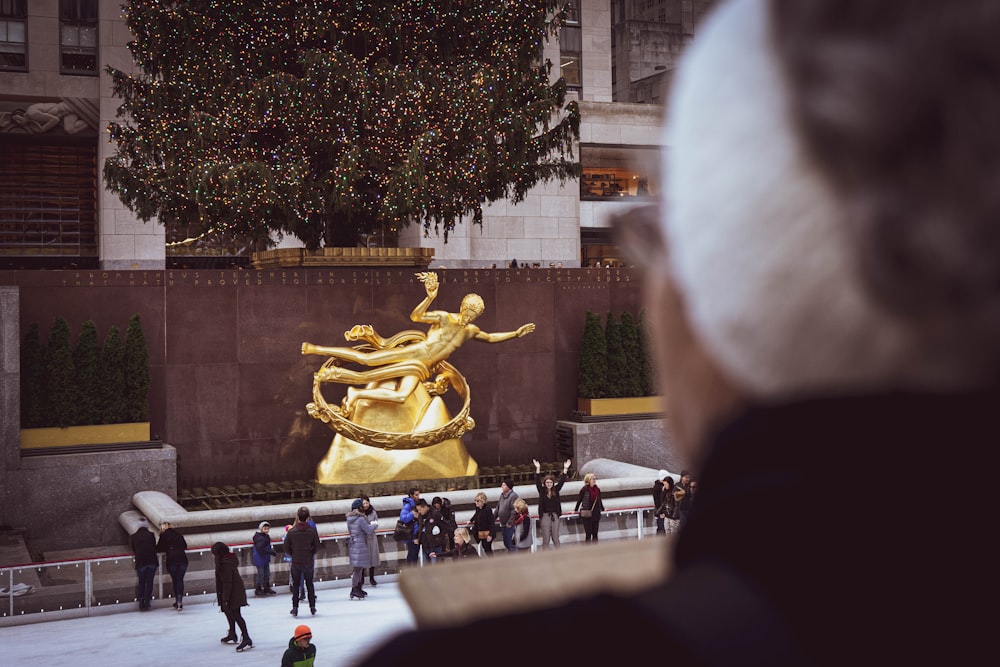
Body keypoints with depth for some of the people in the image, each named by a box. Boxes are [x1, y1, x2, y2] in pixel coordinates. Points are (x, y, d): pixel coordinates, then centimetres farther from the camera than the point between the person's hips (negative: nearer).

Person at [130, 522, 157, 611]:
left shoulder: (133, 537, 15)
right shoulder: (151, 535, 13)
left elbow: (134, 550, 20)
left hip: (140, 562, 0)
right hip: (152, 561, 0)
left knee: (141, 582, 10)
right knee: (149, 581, 6)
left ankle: (141, 604, 6)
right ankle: (147, 603, 1)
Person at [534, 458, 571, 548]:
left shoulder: (556, 490, 4)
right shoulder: (542, 491, -1)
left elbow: (561, 480, -1)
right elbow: (537, 481, -12)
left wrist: (565, 469, -12)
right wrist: (538, 468, -23)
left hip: (555, 516, 2)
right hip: (545, 516, -2)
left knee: (556, 538, 9)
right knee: (546, 539, 2)